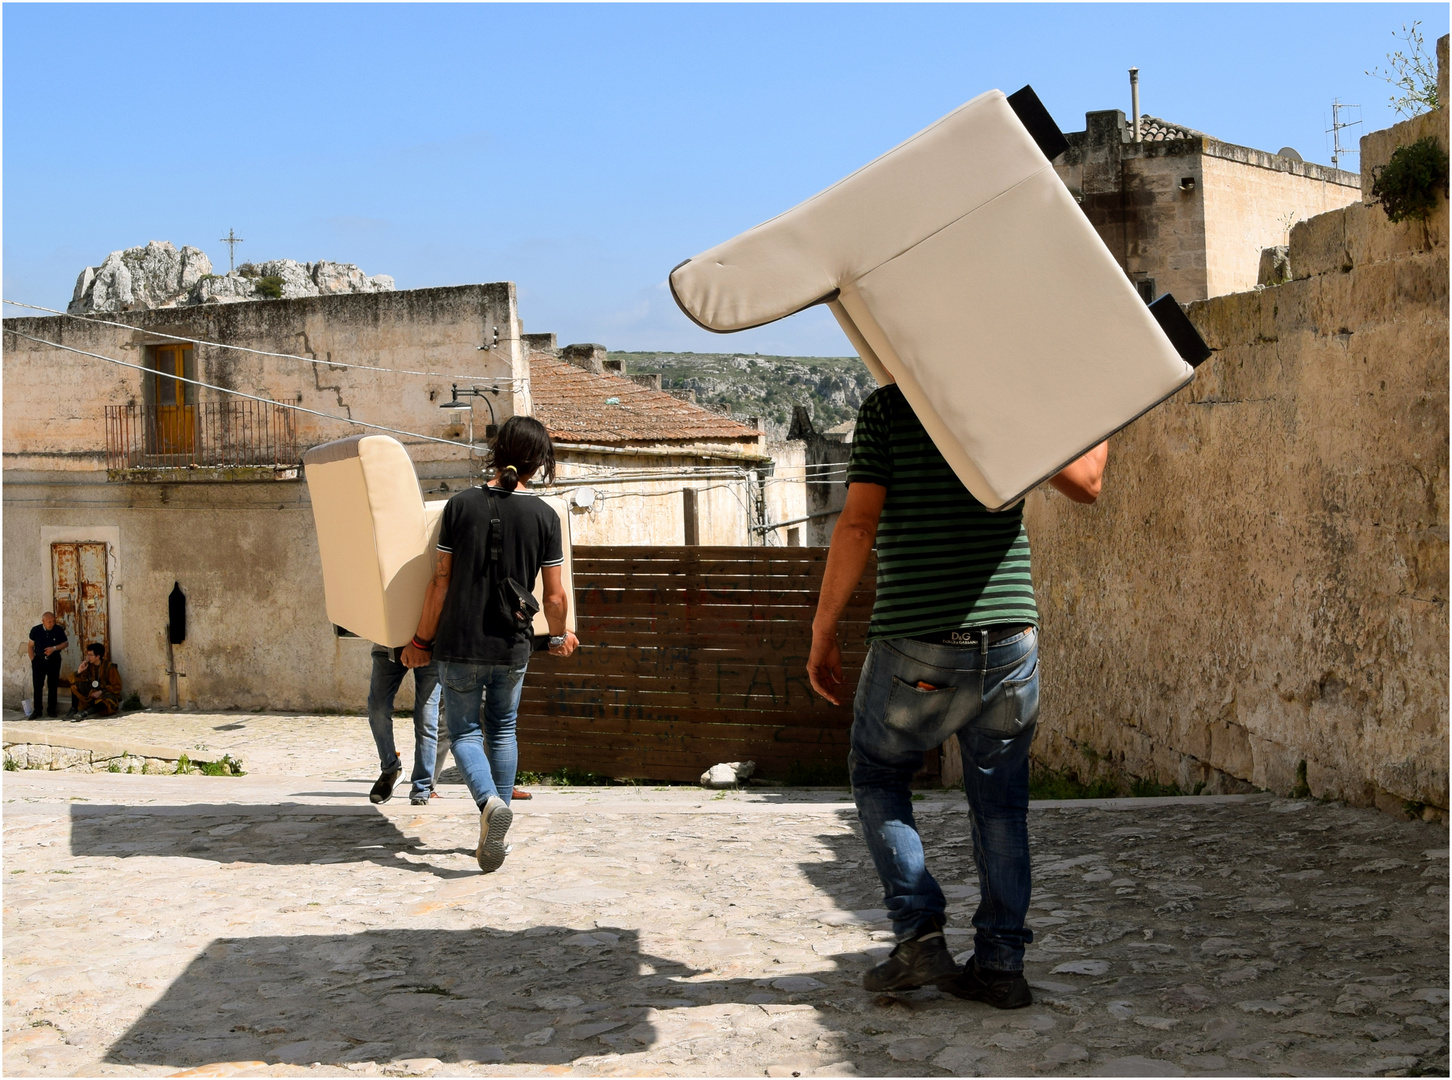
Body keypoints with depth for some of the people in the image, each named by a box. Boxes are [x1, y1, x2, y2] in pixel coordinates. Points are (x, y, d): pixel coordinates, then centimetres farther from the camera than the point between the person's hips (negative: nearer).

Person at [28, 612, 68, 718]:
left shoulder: (59, 630, -6)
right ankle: (37, 710, 7)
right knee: (37, 686, 0)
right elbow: (31, 646, 6)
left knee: (53, 686, 3)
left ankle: (52, 710, 12)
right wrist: (32, 659, -1)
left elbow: (65, 643, 2)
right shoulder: (35, 630, -3)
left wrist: (54, 648, -14)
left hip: (54, 661, 0)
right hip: (39, 661, 0)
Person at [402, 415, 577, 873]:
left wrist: (422, 639, 7)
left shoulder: (461, 505, -6)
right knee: (502, 732, 18)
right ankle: (494, 837, 17)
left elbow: (440, 582, -4)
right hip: (512, 646, 1)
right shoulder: (543, 517, -4)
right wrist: (559, 637, 19)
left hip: (459, 644, -1)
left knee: (464, 732, 9)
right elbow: (555, 596, -1)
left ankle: (490, 802, -19)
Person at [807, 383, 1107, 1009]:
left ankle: (919, 935, 7)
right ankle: (1000, 963, 12)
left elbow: (857, 526, -10)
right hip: (1009, 641, 3)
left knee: (878, 776, 18)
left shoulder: (885, 409, -2)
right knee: (999, 803, 14)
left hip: (915, 649, -3)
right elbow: (1086, 485, 18)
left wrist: (822, 634, -4)